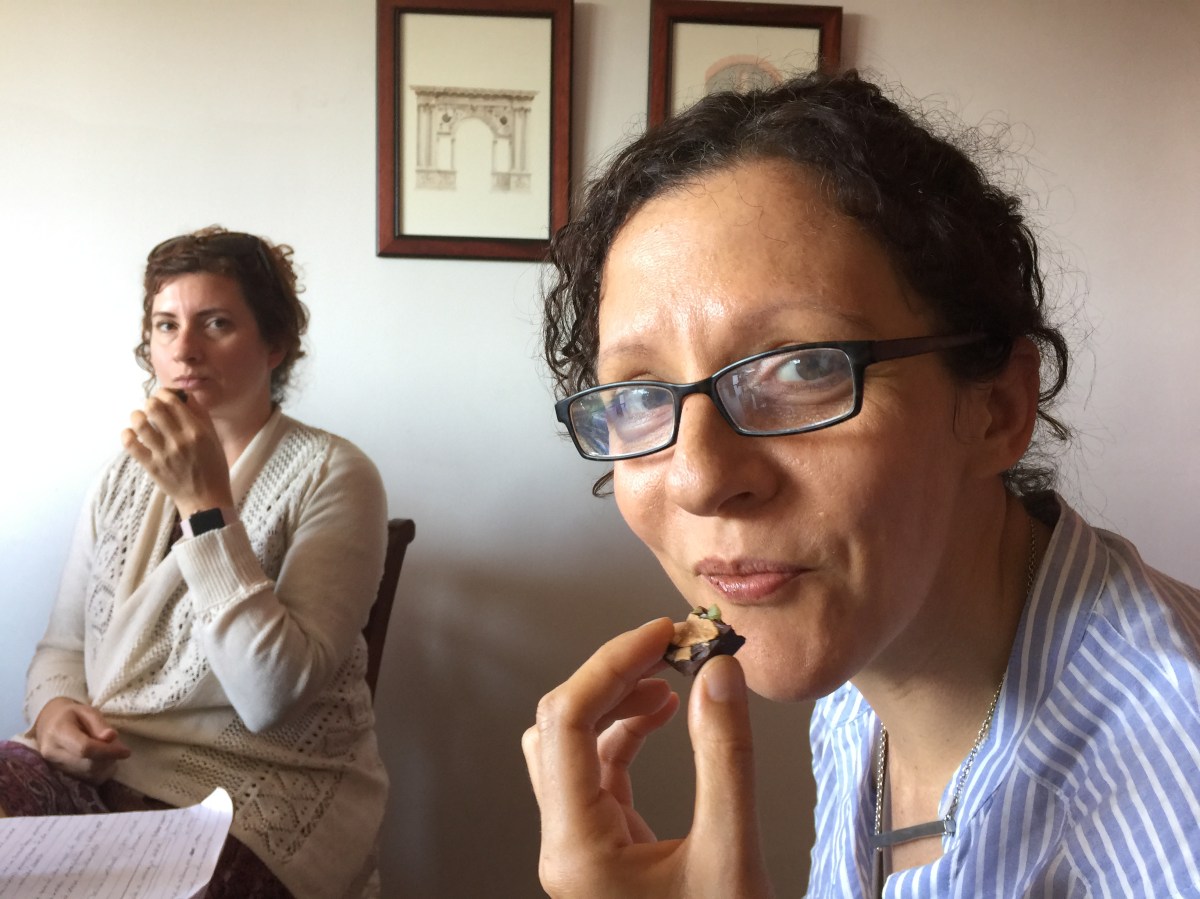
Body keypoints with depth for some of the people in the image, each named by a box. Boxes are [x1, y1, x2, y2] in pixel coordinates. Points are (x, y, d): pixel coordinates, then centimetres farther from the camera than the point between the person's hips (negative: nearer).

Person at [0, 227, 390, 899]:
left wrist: (207, 506, -21)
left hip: (258, 798, -5)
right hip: (94, 769, 5)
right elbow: (63, 643, 17)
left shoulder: (332, 476, -9)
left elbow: (273, 697, -19)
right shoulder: (127, 473, 11)